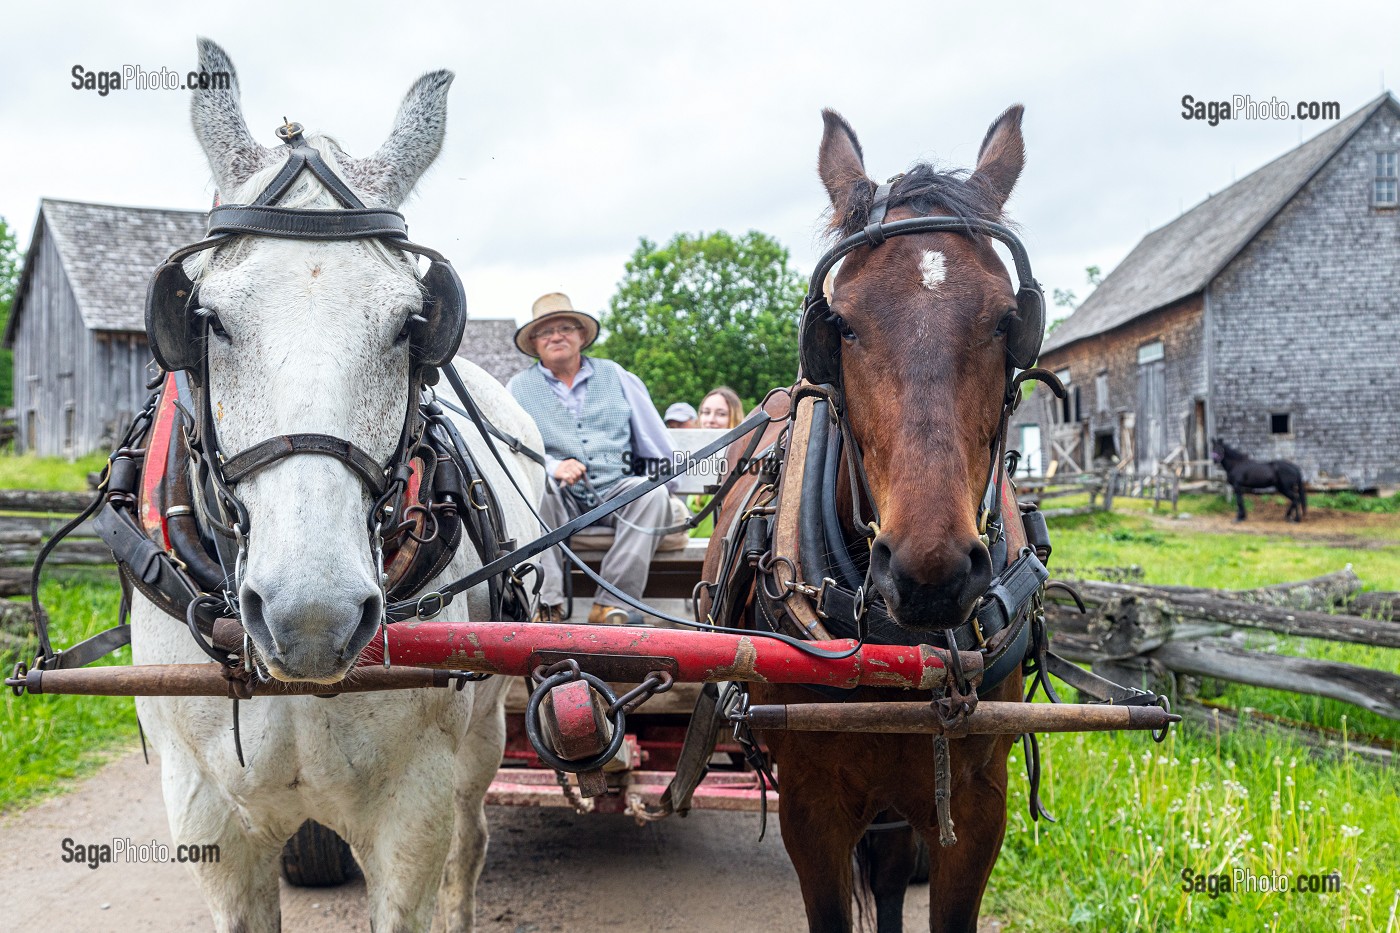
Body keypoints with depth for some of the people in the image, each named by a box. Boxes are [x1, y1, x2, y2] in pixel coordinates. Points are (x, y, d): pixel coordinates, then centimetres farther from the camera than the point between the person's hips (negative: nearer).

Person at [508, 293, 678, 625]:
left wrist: (663, 476, 8)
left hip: (616, 490, 1)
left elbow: (657, 445, 19)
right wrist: (552, 467, -19)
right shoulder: (520, 386, 11)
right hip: (560, 497, -1)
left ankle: (612, 604, -30)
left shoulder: (616, 376, 16)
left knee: (653, 492, -28)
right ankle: (546, 604, -36)